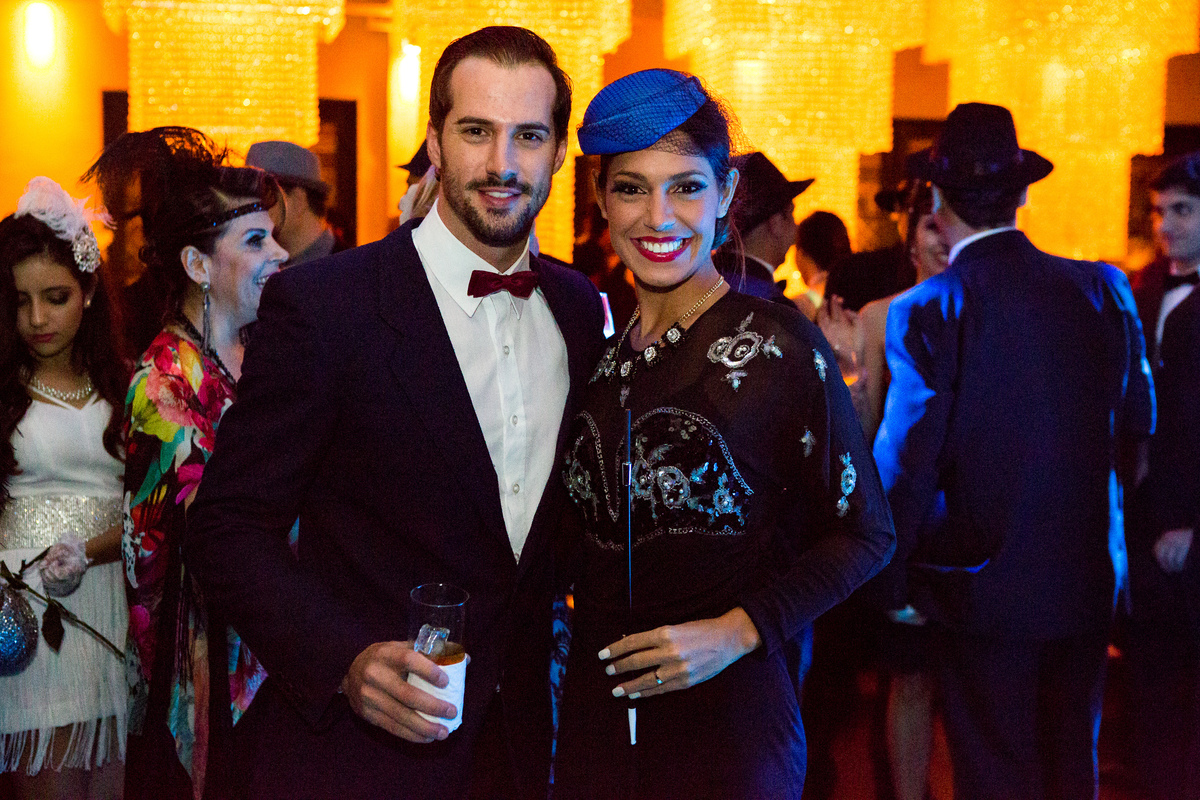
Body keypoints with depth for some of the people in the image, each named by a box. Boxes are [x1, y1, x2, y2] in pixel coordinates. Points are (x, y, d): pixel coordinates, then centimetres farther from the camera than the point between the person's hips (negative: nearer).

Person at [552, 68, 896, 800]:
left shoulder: (777, 345, -9)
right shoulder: (603, 351, 5)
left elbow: (864, 534, -6)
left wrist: (739, 630, -16)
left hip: (728, 720, -4)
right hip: (596, 712, 4)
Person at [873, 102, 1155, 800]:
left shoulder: (926, 310, -16)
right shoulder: (1103, 290, -3)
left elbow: (906, 463, -16)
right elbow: (1139, 419, 8)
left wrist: (896, 584, -4)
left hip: (986, 586, -4)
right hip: (1089, 582, 4)